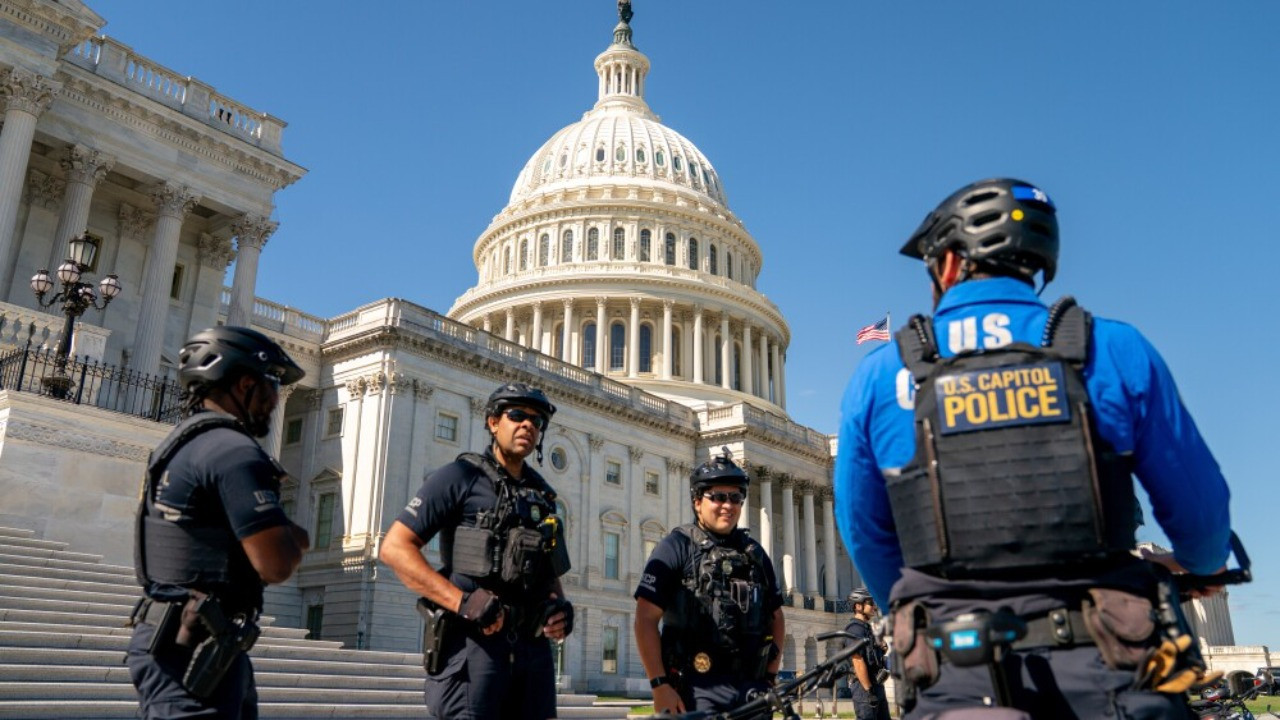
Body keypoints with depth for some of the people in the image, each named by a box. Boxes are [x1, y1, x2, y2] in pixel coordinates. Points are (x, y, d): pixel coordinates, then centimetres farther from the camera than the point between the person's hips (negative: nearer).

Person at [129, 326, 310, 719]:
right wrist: (295, 539, 1)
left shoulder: (186, 443, 16)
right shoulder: (234, 450, -17)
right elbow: (277, 564, -21)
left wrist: (280, 535, 4)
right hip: (192, 651, -10)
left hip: (207, 646, 10)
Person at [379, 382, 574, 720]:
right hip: (472, 642, -6)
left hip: (533, 647, 6)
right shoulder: (461, 477, -2)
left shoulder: (541, 495, 16)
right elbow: (395, 547, -9)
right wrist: (462, 601, -18)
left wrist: (560, 606, 2)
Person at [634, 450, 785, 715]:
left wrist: (770, 678, 10)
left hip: (750, 689, 5)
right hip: (697, 689, -5)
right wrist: (660, 685, -13)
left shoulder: (755, 553, 14)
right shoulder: (676, 548, -2)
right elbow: (646, 619, -7)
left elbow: (776, 618, 20)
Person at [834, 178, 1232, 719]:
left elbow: (866, 537, 8)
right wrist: (1203, 564, 31)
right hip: (1106, 671, 0)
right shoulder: (1115, 349, -1)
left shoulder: (879, 376, 1)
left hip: (955, 677, 1)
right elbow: (1197, 505, 8)